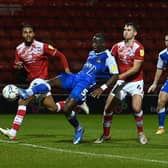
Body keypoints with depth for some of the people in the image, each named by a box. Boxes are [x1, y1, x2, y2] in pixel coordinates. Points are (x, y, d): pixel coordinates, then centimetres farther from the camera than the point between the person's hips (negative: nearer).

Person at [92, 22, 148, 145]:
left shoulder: (138, 47, -12)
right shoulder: (117, 46, 1)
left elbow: (136, 68, -16)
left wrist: (120, 76, -23)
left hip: (135, 81, -4)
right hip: (121, 82, 4)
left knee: (136, 108, -21)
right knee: (108, 108, -4)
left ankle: (141, 133, 4)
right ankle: (106, 135, 14)